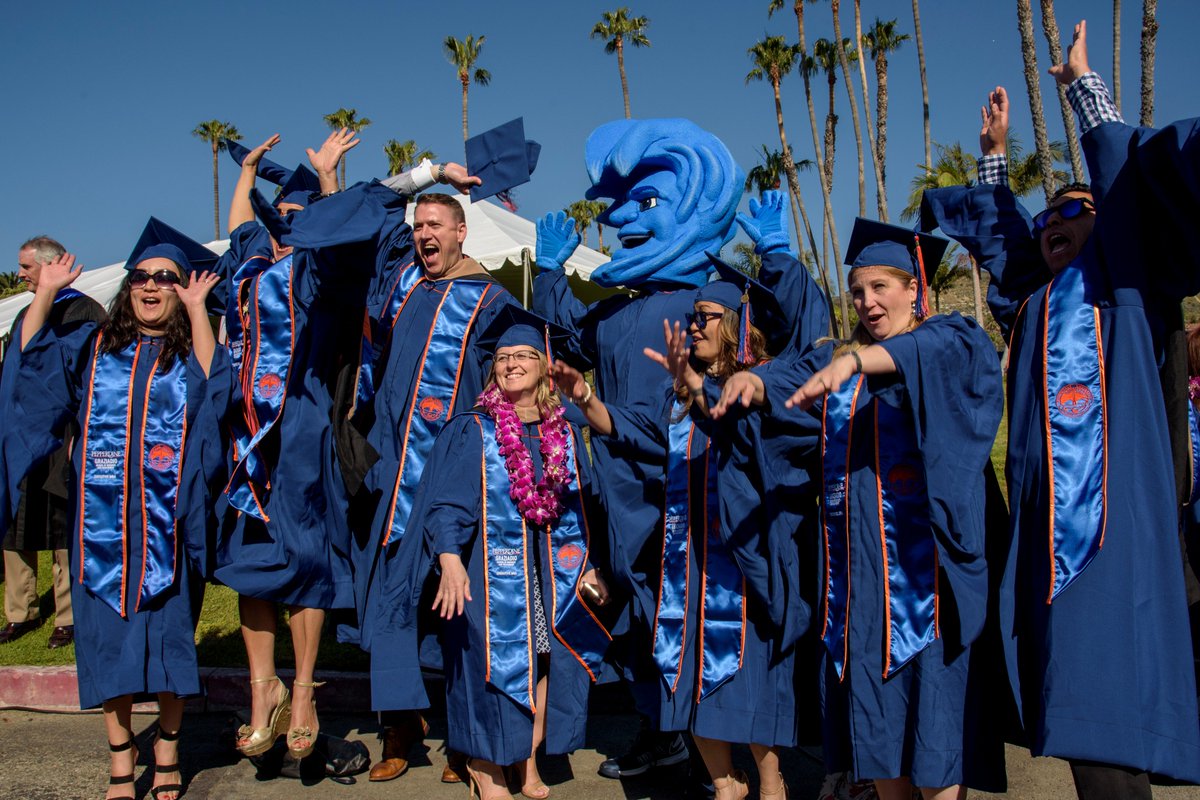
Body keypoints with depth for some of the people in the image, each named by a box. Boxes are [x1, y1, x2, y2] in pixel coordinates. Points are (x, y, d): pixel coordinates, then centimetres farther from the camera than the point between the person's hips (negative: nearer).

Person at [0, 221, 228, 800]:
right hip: (103, 520, 2)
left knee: (168, 632, 3)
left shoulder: (189, 354, 6)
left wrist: (197, 310, -16)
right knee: (108, 636, 5)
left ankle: (167, 745, 19)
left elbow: (212, 387, -15)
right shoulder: (92, 346, 13)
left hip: (166, 523, -2)